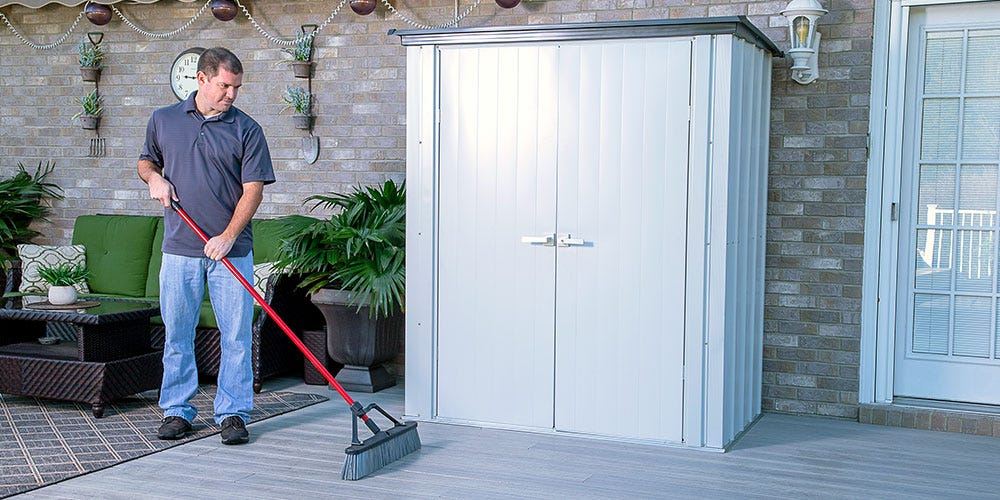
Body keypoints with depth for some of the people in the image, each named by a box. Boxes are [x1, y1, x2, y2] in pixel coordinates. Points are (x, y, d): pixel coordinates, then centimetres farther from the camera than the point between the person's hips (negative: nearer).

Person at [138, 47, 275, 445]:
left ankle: (233, 413, 9)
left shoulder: (246, 129, 1)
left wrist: (227, 237, -15)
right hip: (179, 249, 2)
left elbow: (253, 189, -4)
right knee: (177, 334, 8)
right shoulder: (163, 121, 8)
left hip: (231, 250, -2)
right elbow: (146, 160, 24)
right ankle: (177, 411, 20)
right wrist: (154, 177, 0)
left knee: (236, 335, 0)